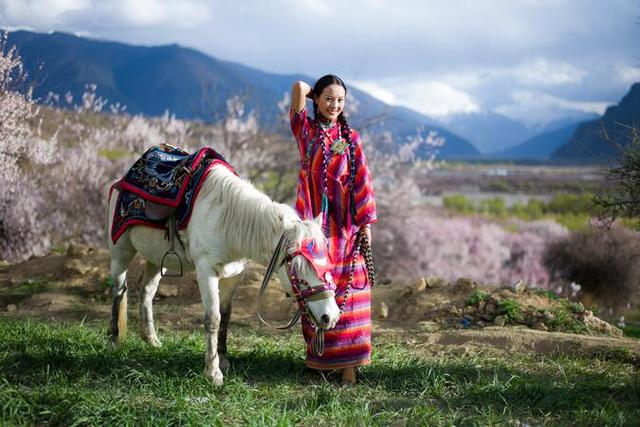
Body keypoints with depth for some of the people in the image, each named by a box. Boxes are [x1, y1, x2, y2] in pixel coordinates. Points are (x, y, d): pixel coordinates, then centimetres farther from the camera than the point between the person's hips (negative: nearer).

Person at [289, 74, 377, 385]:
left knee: (347, 290, -2)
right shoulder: (306, 130, 5)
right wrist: (314, 92, 13)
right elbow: (299, 87, -7)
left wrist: (366, 222, -2)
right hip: (314, 219, 0)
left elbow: (362, 181, 4)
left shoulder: (350, 138, 7)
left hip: (345, 224, 0)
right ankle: (317, 354, 14)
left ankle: (348, 363, -1)